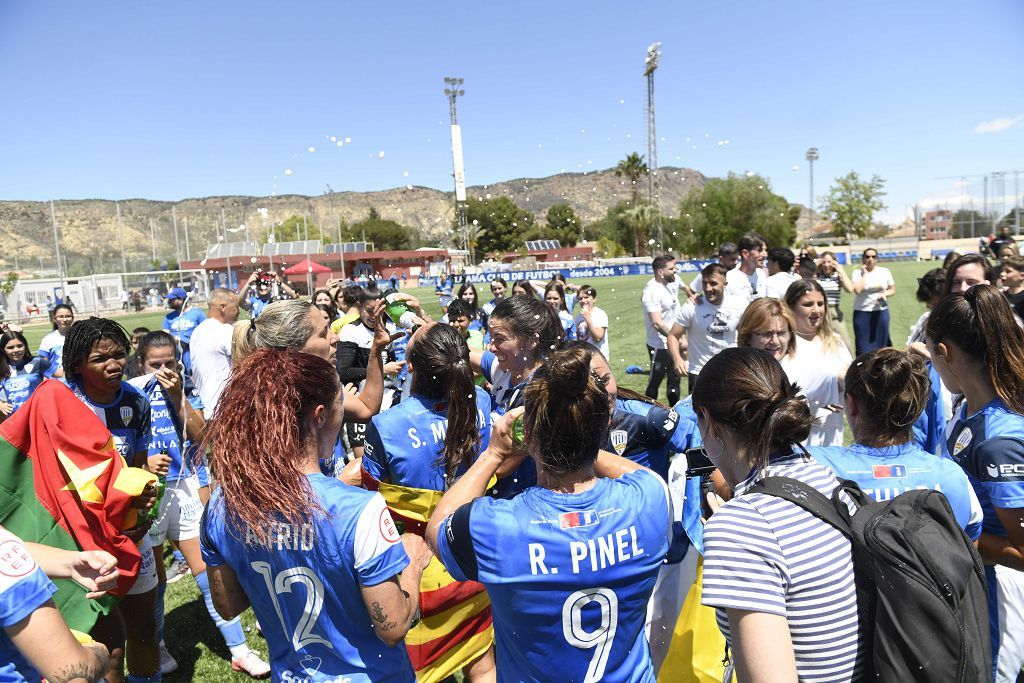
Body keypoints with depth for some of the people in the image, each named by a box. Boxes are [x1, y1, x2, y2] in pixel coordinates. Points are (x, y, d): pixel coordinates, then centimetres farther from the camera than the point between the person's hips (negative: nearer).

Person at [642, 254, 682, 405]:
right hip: (660, 346, -8)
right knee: (655, 382, 6)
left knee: (675, 378, 19)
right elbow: (657, 323, -28)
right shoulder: (652, 292, -23)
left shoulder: (673, 281, 2)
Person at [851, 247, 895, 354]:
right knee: (863, 345, 0)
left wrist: (884, 294, -10)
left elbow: (892, 290, 11)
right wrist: (864, 273, -13)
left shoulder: (885, 271, 4)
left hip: (881, 312, 2)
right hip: (862, 313, -2)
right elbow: (857, 290, -19)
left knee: (881, 343, 7)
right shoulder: (858, 272, -4)